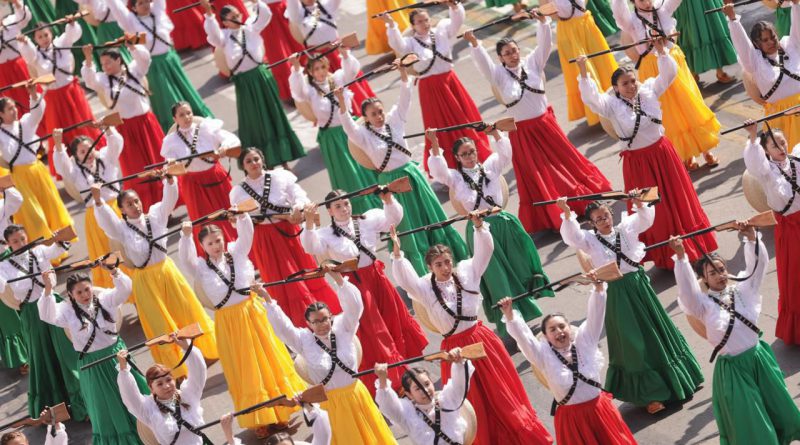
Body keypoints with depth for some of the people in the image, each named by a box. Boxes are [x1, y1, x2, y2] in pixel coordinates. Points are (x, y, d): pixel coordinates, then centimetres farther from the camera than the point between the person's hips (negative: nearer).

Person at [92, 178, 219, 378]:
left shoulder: (155, 215, -5)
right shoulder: (121, 228, -12)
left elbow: (169, 199, -17)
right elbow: (105, 219, -29)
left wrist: (170, 179, -36)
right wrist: (98, 200, -48)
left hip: (167, 271, 2)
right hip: (145, 280, -2)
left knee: (187, 311, 15)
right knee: (159, 325, 9)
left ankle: (207, 348, 35)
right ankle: (175, 368, 22)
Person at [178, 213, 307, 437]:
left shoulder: (236, 252, 0)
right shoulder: (201, 267, -6)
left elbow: (247, 234, -13)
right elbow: (185, 258, -24)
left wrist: (242, 216, -32)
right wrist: (186, 236, -39)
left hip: (252, 312, 2)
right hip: (229, 322, -2)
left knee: (268, 360, 11)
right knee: (246, 371, 7)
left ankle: (279, 410, 27)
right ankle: (259, 419, 20)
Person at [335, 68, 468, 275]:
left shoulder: (394, 120, 0)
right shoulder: (363, 134, -9)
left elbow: (404, 98, -6)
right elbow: (347, 124, -26)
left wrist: (403, 72, -19)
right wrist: (342, 103, -41)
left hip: (412, 174, 3)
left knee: (431, 217, 13)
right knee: (409, 228, 5)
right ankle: (422, 271, 15)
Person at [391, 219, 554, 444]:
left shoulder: (465, 273, -2)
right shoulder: (426, 288, -7)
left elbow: (484, 250, -8)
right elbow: (404, 279, -23)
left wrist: (479, 226, -24)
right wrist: (397, 252, -35)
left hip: (481, 340, 2)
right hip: (454, 348, -2)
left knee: (502, 392, 12)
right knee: (474, 403, 9)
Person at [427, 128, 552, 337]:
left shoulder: (490, 167, 12)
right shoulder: (455, 177, 7)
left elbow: (505, 153, -3)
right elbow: (438, 170, -11)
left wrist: (495, 134, -19)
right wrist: (434, 145, -22)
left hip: (502, 221, 2)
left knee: (518, 266, 4)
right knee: (495, 274, 0)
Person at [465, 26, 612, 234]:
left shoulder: (531, 63, -4)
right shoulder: (499, 74, -10)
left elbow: (545, 44, -15)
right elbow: (482, 61, -26)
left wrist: (543, 22, -32)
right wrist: (474, 44, -44)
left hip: (546, 124, 2)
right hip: (522, 132, -2)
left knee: (565, 159, 16)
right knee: (535, 176, 8)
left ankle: (580, 201, 38)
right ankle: (548, 217, 20)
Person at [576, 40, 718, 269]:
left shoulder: (648, 90, -4)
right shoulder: (612, 104, -14)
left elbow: (669, 74, -5)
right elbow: (591, 98, -29)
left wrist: (661, 51, -19)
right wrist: (583, 74, -40)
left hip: (662, 152, 3)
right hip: (637, 161, -3)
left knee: (678, 198, 16)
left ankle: (693, 245, 34)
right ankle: (667, 256, 20)